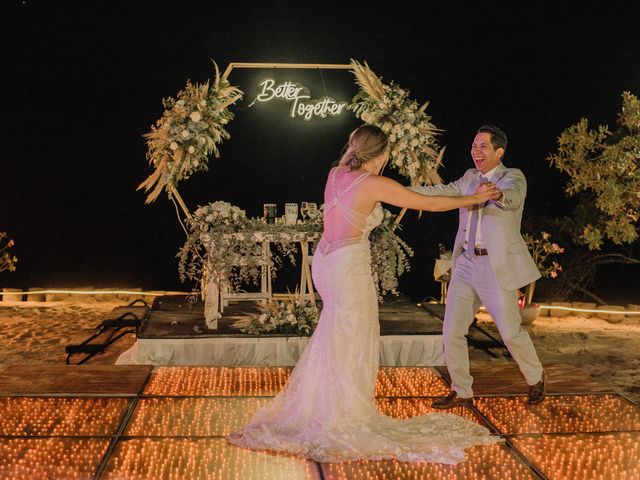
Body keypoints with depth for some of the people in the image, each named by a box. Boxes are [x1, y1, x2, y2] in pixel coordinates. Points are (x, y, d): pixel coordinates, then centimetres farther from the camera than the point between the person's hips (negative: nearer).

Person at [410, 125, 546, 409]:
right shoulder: (469, 178, 13)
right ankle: (461, 392, 17)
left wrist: (497, 194, -52)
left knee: (510, 331, 2)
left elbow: (512, 198, -28)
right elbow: (441, 193, 6)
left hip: (497, 266, -5)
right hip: (466, 263, 6)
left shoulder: (513, 177, -6)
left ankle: (536, 378, 30)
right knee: (452, 331, 2)